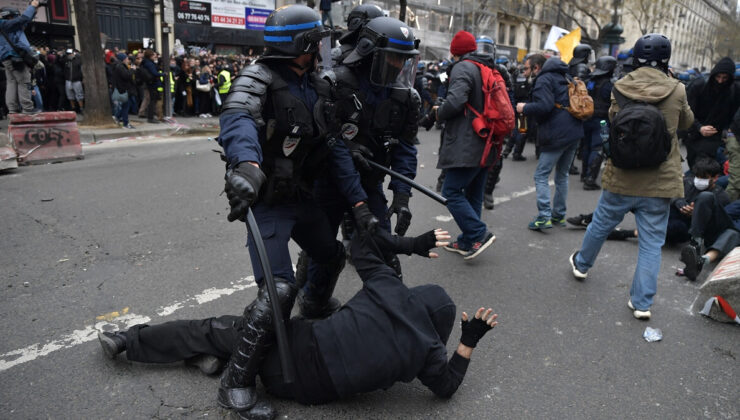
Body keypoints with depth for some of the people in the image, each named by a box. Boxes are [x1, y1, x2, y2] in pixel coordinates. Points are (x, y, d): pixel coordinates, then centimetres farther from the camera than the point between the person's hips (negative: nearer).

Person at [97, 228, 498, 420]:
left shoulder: (390, 290, -5)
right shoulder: (428, 349, -6)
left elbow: (362, 240, 5)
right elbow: (446, 386, 11)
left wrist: (412, 244, 11)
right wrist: (470, 340, 12)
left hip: (299, 344, -1)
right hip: (311, 387, 1)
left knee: (217, 329, 16)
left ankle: (128, 340, 24)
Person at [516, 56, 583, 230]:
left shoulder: (544, 80, -8)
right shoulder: (562, 78, 20)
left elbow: (544, 106, -20)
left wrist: (525, 108, -6)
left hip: (557, 135, -9)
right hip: (574, 132, 9)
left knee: (541, 175, -3)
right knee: (562, 175, 17)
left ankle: (544, 217, -9)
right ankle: (559, 215, 24)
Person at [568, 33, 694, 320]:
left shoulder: (620, 88, -6)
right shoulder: (677, 91, -8)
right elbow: (686, 124, 11)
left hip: (621, 176, 1)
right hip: (660, 180, -1)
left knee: (601, 224, 22)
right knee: (652, 243, 7)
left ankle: (581, 264, 43)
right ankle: (642, 302, 11)